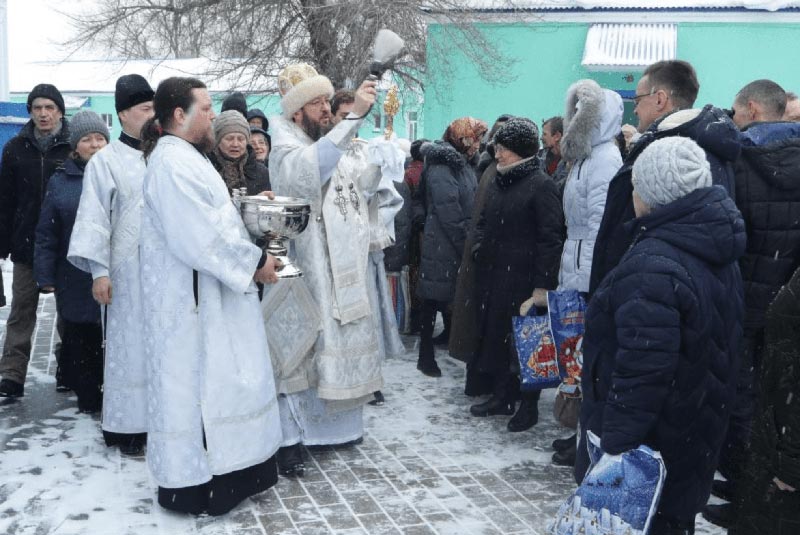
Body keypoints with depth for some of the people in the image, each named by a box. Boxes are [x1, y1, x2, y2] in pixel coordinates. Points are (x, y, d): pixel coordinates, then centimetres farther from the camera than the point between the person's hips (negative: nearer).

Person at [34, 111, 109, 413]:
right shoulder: (60, 181, 7)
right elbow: (46, 234, 6)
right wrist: (46, 276, 1)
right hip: (76, 282, 2)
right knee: (80, 340, 8)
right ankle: (87, 398, 22)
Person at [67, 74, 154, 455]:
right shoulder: (107, 161, -1)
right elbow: (94, 219, -6)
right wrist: (99, 271, -13)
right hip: (129, 273, -4)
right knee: (131, 346, 1)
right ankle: (128, 426, 9)